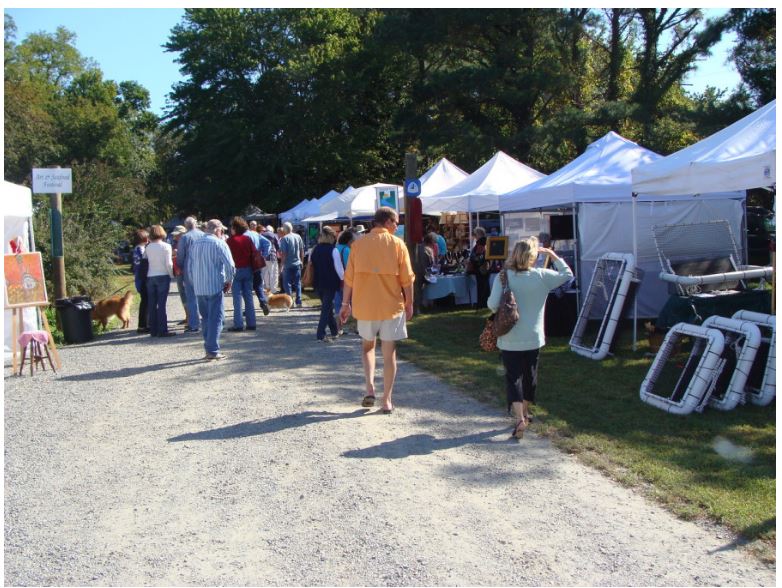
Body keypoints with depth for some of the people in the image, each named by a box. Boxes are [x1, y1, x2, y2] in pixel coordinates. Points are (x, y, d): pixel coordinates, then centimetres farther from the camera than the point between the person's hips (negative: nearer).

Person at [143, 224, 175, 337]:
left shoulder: (148, 247, 3)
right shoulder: (166, 246, -6)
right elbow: (169, 264, -10)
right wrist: (172, 275, 2)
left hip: (150, 277, 4)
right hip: (163, 276, -3)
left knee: (152, 304, 9)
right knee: (162, 304, -4)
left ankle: (153, 330, 13)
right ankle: (162, 330, -4)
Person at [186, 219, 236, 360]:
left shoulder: (195, 244, 11)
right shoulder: (219, 244, -7)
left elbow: (189, 267, 14)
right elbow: (230, 266, -14)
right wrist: (229, 281, 1)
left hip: (199, 288, 6)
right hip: (215, 286, -6)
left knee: (205, 318, 15)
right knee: (216, 318, -1)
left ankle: (209, 349, 17)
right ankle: (213, 351, -4)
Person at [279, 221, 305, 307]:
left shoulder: (284, 239, -11)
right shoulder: (298, 237, 3)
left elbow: (284, 253, -13)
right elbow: (302, 251, 8)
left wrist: (282, 264, -6)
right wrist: (302, 262, 17)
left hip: (288, 265, -4)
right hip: (297, 264, 4)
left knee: (287, 283, 5)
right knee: (297, 283, 10)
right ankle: (298, 302, 8)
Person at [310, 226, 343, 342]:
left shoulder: (314, 250, 5)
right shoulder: (333, 250, -13)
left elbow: (311, 266, 12)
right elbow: (339, 269, -12)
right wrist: (343, 279, 4)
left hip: (318, 283, 6)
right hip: (330, 284, -6)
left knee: (327, 306, 18)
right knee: (326, 308, -2)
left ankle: (334, 331, 28)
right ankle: (321, 334, -8)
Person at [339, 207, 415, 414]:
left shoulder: (359, 244, -1)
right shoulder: (397, 244, -6)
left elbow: (349, 278, 1)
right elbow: (407, 279, -6)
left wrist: (346, 304, 9)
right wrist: (409, 304, 6)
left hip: (365, 305, 2)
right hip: (392, 306, -2)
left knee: (367, 346, 22)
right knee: (389, 352, 8)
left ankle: (370, 389, 5)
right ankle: (387, 401, 10)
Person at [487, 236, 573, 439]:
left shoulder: (503, 277, -12)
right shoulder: (542, 276, -7)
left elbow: (493, 304, -15)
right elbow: (567, 274, 6)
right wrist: (552, 255, 10)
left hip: (510, 340, -2)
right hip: (534, 339, 2)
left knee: (513, 377, 1)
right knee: (530, 375, 19)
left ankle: (519, 418, -15)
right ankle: (525, 413, 34)